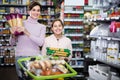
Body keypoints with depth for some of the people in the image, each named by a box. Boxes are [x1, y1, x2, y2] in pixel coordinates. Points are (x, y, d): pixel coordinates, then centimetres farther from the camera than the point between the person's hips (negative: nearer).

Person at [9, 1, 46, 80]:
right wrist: (13, 35, -14)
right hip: (20, 56, 0)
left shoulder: (42, 27, 7)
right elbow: (12, 43, 6)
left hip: (34, 56, 1)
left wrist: (27, 33, -18)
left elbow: (41, 42, -10)